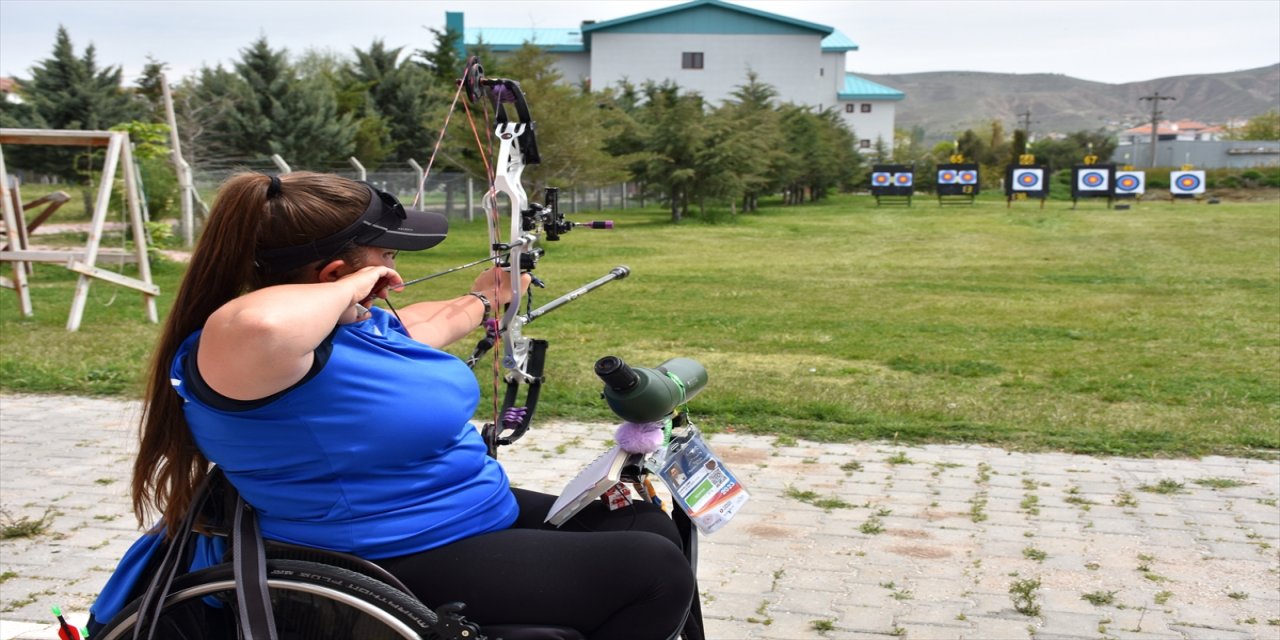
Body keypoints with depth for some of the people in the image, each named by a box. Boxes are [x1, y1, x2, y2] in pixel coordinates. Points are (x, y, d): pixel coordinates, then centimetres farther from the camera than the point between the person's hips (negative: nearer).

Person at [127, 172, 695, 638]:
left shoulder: (361, 322, 6)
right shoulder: (221, 357, -24)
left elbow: (411, 330, 31)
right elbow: (255, 325, -50)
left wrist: (481, 300, 47)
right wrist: (347, 291, -30)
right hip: (405, 566, -10)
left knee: (650, 529, 14)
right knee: (654, 574, -9)